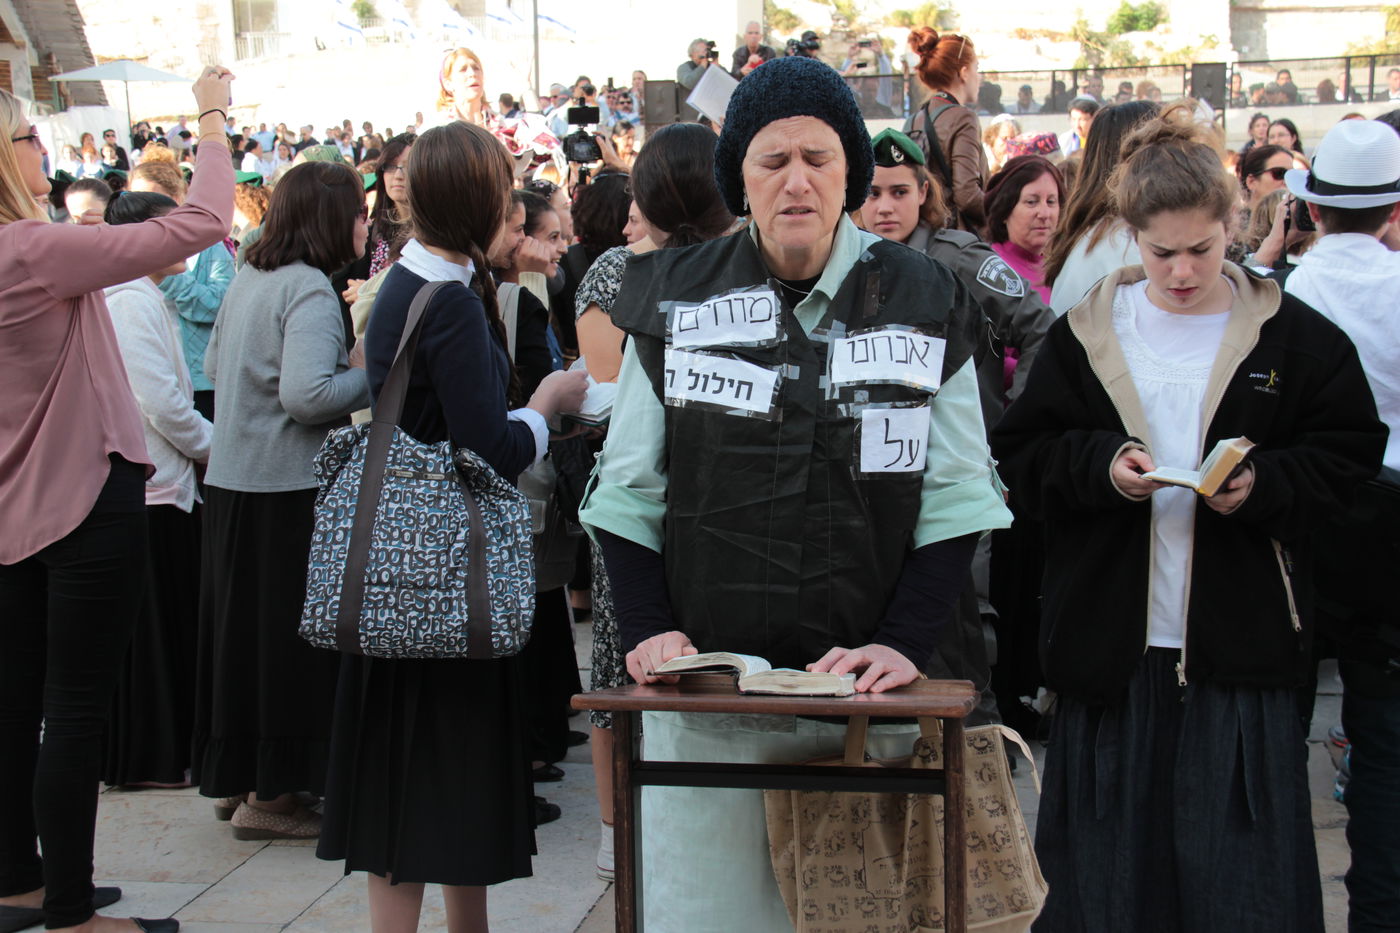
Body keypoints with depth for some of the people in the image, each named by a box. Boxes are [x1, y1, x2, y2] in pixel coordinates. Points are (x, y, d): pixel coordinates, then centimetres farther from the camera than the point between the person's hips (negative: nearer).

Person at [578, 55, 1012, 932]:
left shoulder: (924, 302, 1)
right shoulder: (674, 298, 2)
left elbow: (956, 495, -1)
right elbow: (630, 488, 5)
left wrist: (904, 644, -12)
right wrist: (647, 631, -7)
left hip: (864, 692, 0)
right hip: (704, 688, 0)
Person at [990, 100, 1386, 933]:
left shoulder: (1294, 335, 2)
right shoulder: (1087, 334, 4)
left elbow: (1350, 455, 3)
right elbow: (1020, 455, 5)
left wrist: (1266, 485, -14)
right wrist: (1098, 465, -13)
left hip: (1241, 643, -1)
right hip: (1111, 638, 1)